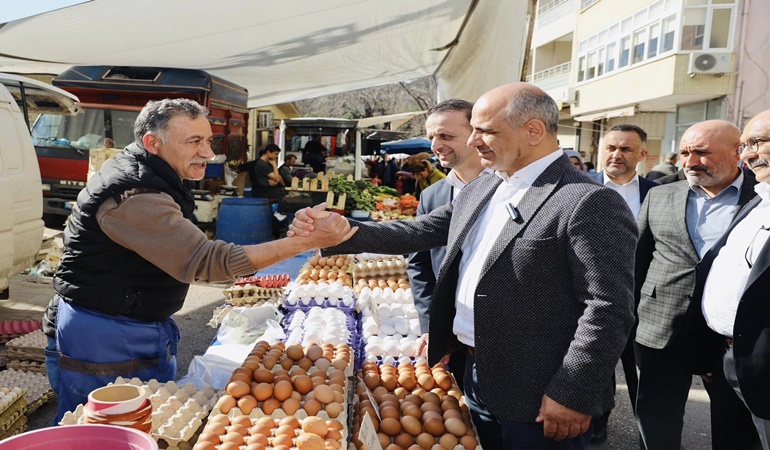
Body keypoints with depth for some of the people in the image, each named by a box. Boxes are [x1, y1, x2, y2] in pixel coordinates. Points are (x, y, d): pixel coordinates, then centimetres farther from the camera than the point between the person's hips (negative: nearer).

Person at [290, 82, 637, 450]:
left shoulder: (590, 204, -18)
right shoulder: (478, 191, 8)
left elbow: (608, 310, -19)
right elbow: (417, 233, 8)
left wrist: (573, 396, -18)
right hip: (475, 376, 7)